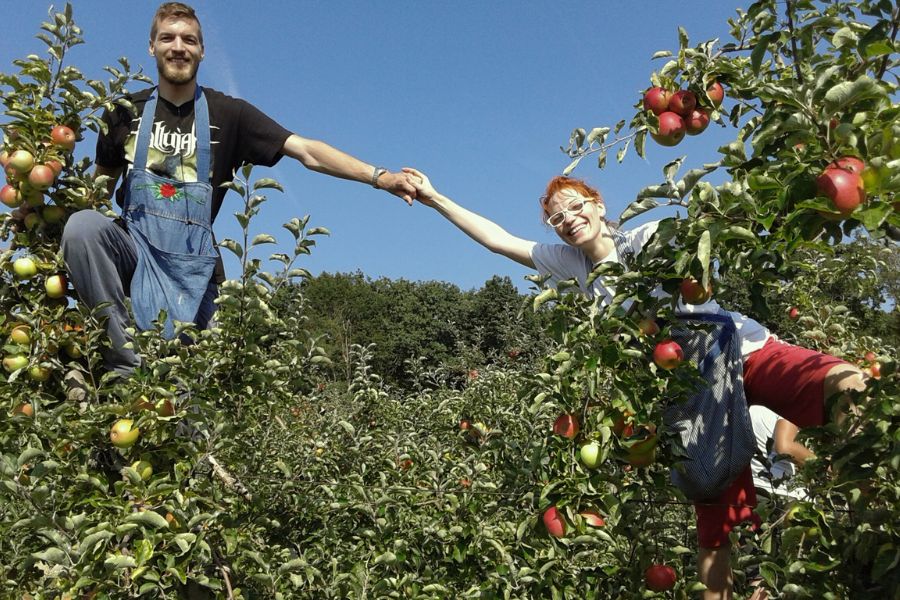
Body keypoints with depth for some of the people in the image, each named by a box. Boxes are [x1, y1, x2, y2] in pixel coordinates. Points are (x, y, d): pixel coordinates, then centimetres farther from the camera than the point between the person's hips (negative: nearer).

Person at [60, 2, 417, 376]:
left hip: (191, 264, -1)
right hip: (134, 246, 2)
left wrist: (378, 176, -21)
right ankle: (120, 353, -20)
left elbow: (305, 150, -9)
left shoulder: (227, 114, 1)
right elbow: (101, 186, 20)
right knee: (82, 224, -29)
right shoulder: (127, 112, 8)